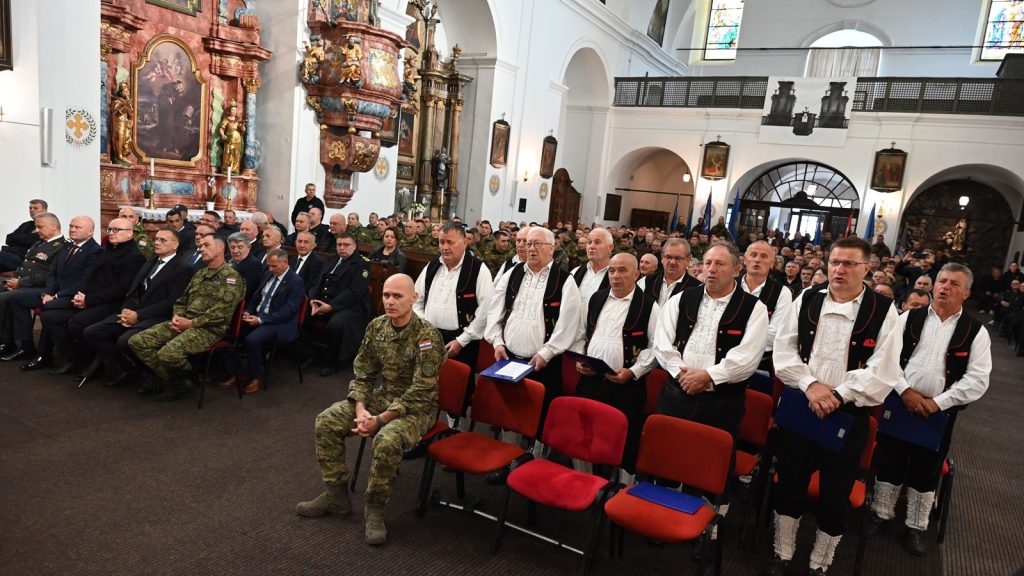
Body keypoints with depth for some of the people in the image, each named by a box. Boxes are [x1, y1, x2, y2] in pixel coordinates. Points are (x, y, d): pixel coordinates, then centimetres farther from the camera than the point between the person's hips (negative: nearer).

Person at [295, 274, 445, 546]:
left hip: (415, 408, -6)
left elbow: (421, 392, -23)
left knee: (387, 440, -35)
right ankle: (336, 495, 7)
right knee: (326, 421, -8)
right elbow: (361, 373, 5)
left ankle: (374, 509, -11)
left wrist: (381, 419, -25)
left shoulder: (427, 336, -21)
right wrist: (360, 409, -12)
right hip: (378, 398, 7)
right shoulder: (377, 326, -1)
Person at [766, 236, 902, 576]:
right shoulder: (807, 300, 2)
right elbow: (783, 350, 0)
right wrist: (810, 384, -14)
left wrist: (837, 396, -19)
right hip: (798, 406, 2)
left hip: (848, 416, -2)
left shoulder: (883, 311, -5)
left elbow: (882, 373, -11)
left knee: (836, 496, 10)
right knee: (789, 484, 13)